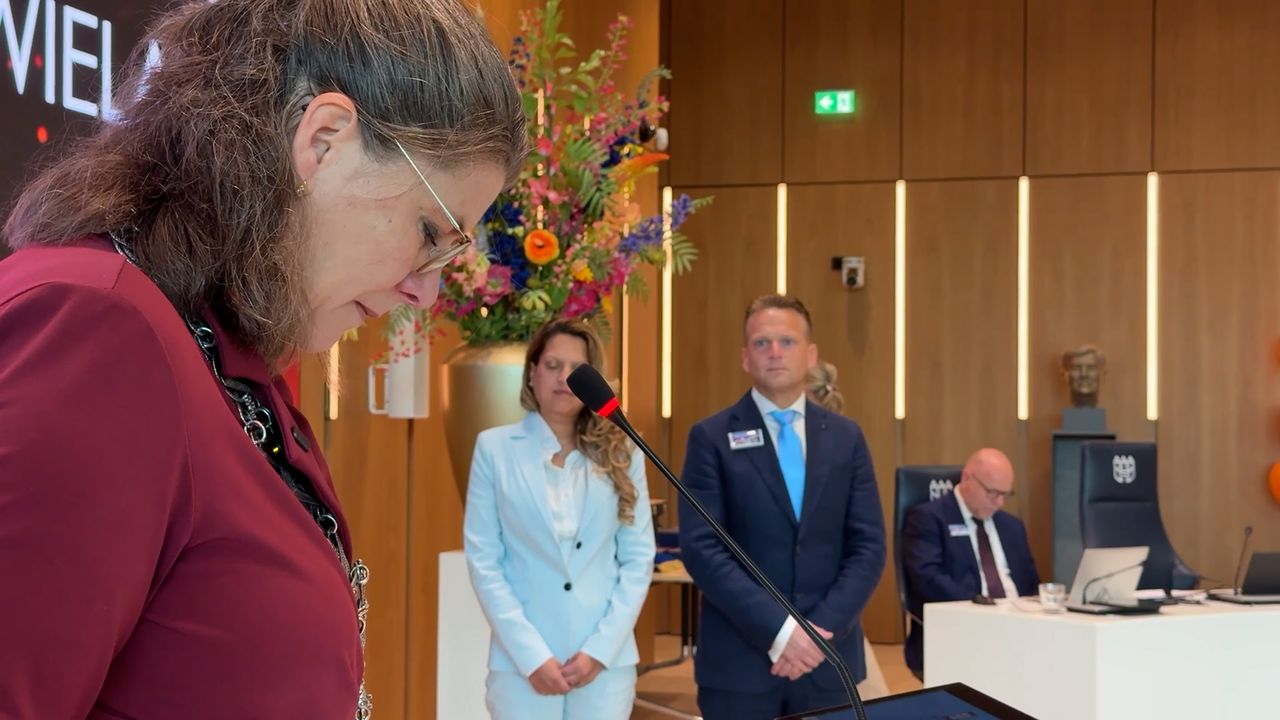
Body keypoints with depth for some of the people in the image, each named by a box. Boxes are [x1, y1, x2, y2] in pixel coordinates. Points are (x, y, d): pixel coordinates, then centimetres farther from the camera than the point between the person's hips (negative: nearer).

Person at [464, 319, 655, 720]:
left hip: (606, 659, 1)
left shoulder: (621, 452, 5)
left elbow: (639, 557, 3)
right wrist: (530, 655, -10)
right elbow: (483, 560, -3)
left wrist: (600, 649, -7)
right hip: (522, 659, -1)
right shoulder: (495, 448, 1)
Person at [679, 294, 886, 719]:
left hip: (828, 657, 3)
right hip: (739, 660, -3)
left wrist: (821, 629, -10)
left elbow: (868, 546, 4)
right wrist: (778, 630, -17)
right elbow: (701, 549, -9)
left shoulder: (846, 438, 8)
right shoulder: (712, 438, -2)